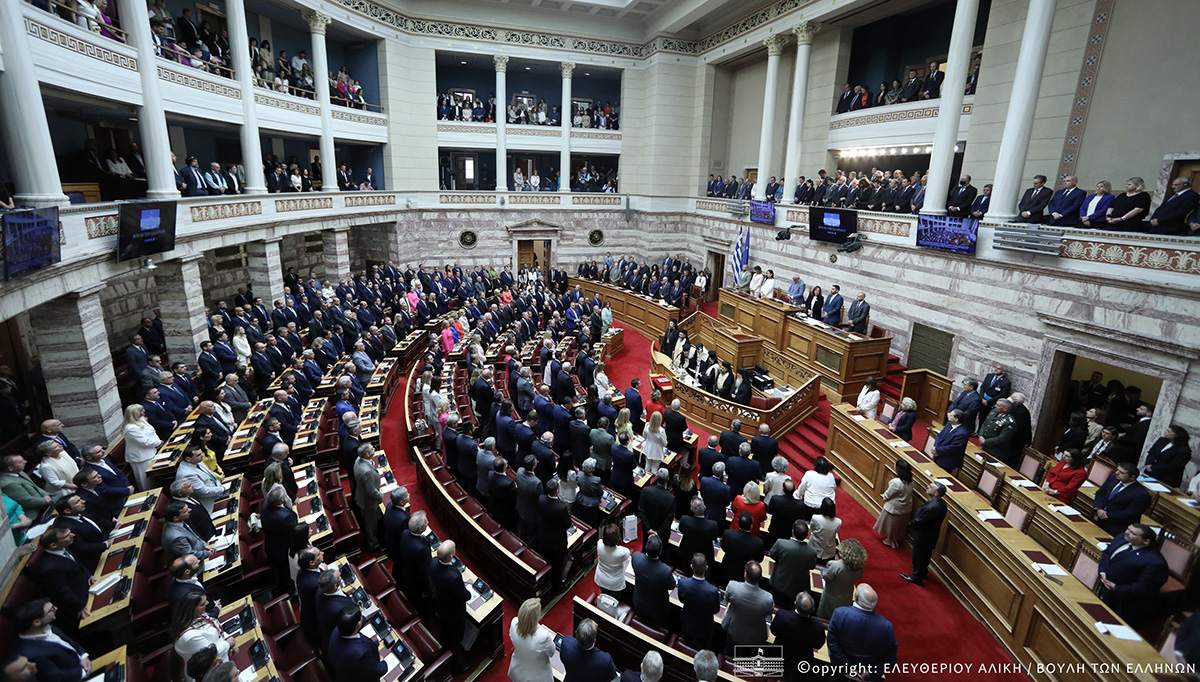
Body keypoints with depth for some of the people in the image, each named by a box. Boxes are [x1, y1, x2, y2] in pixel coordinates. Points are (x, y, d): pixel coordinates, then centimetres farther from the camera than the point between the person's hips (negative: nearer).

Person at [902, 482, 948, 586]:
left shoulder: (931, 507, -39)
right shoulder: (941, 503, -9)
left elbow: (918, 521, -26)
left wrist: (910, 523, -6)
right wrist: (914, 521, 1)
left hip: (922, 537, -8)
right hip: (931, 535, 8)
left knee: (918, 557, 13)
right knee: (926, 555, 28)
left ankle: (916, 577, 32)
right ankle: (923, 572, 49)